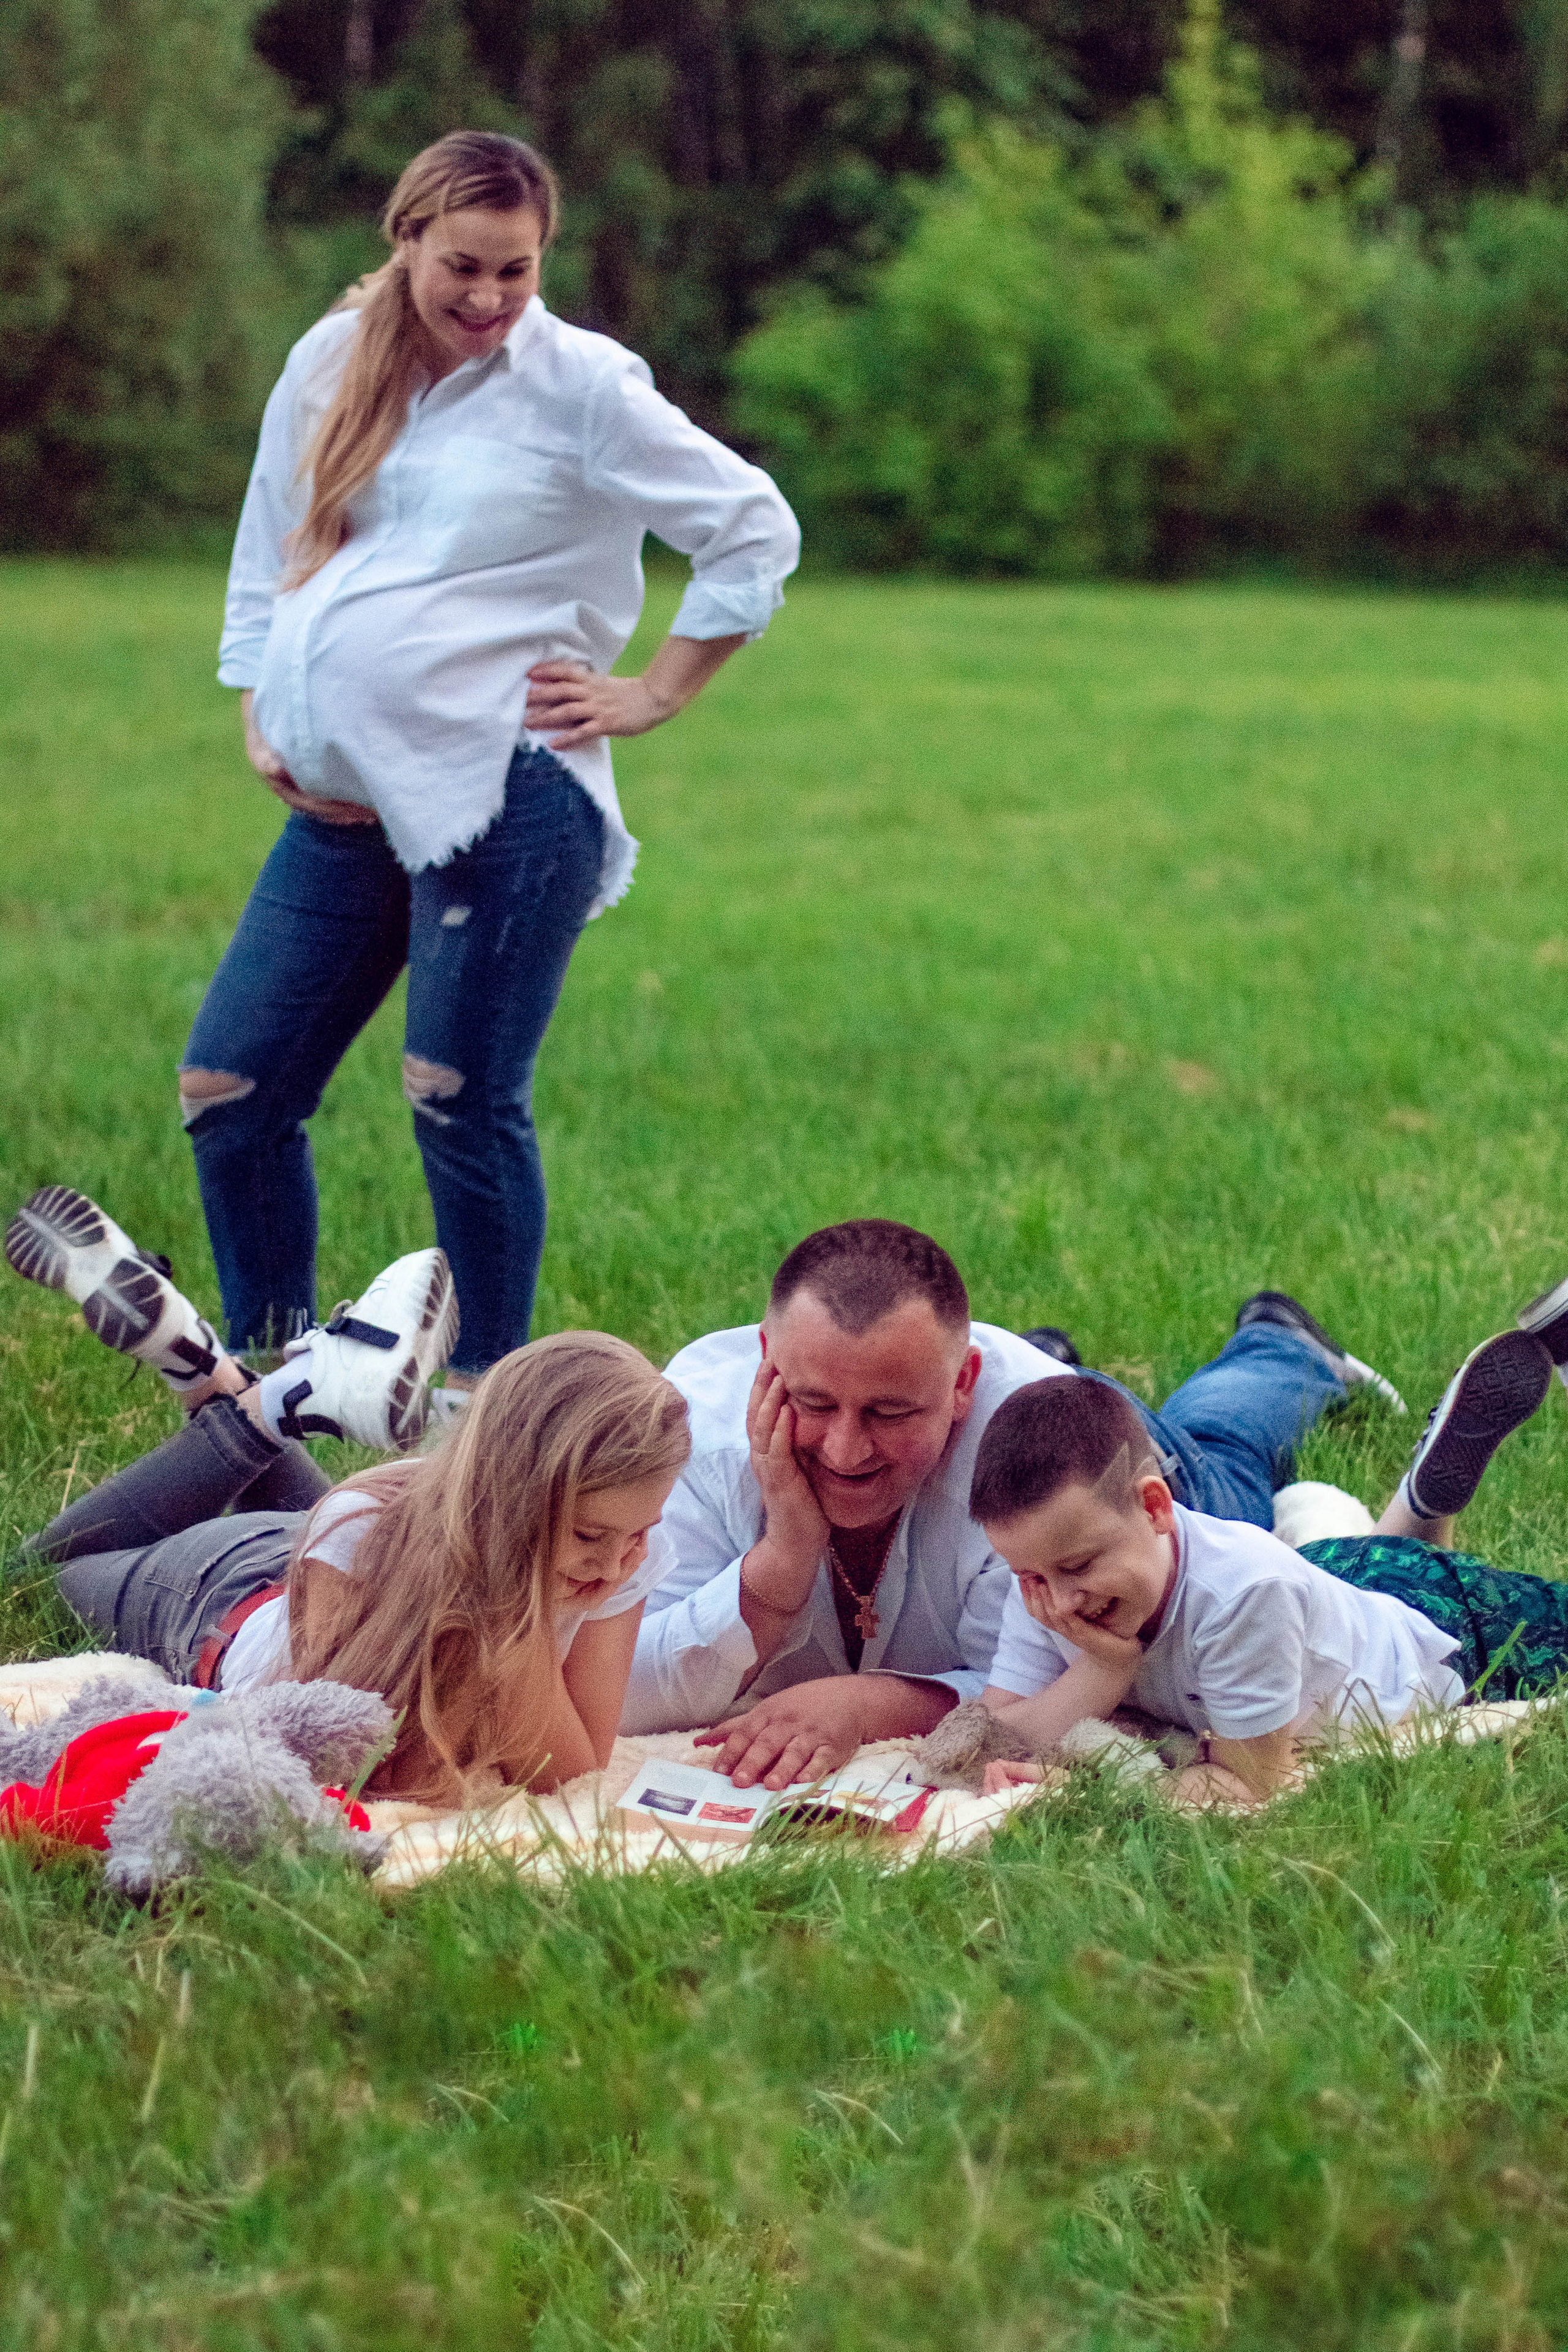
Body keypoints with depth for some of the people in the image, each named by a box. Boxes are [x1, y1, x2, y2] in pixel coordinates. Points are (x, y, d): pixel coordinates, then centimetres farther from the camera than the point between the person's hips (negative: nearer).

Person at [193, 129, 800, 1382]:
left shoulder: (580, 384, -3)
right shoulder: (330, 363, 12)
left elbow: (756, 534, -2)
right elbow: (267, 553, 23)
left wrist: (652, 694, 0)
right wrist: (259, 715, 13)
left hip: (503, 794, -6)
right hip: (342, 802, 6)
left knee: (461, 1103, -5)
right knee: (228, 1094, 4)